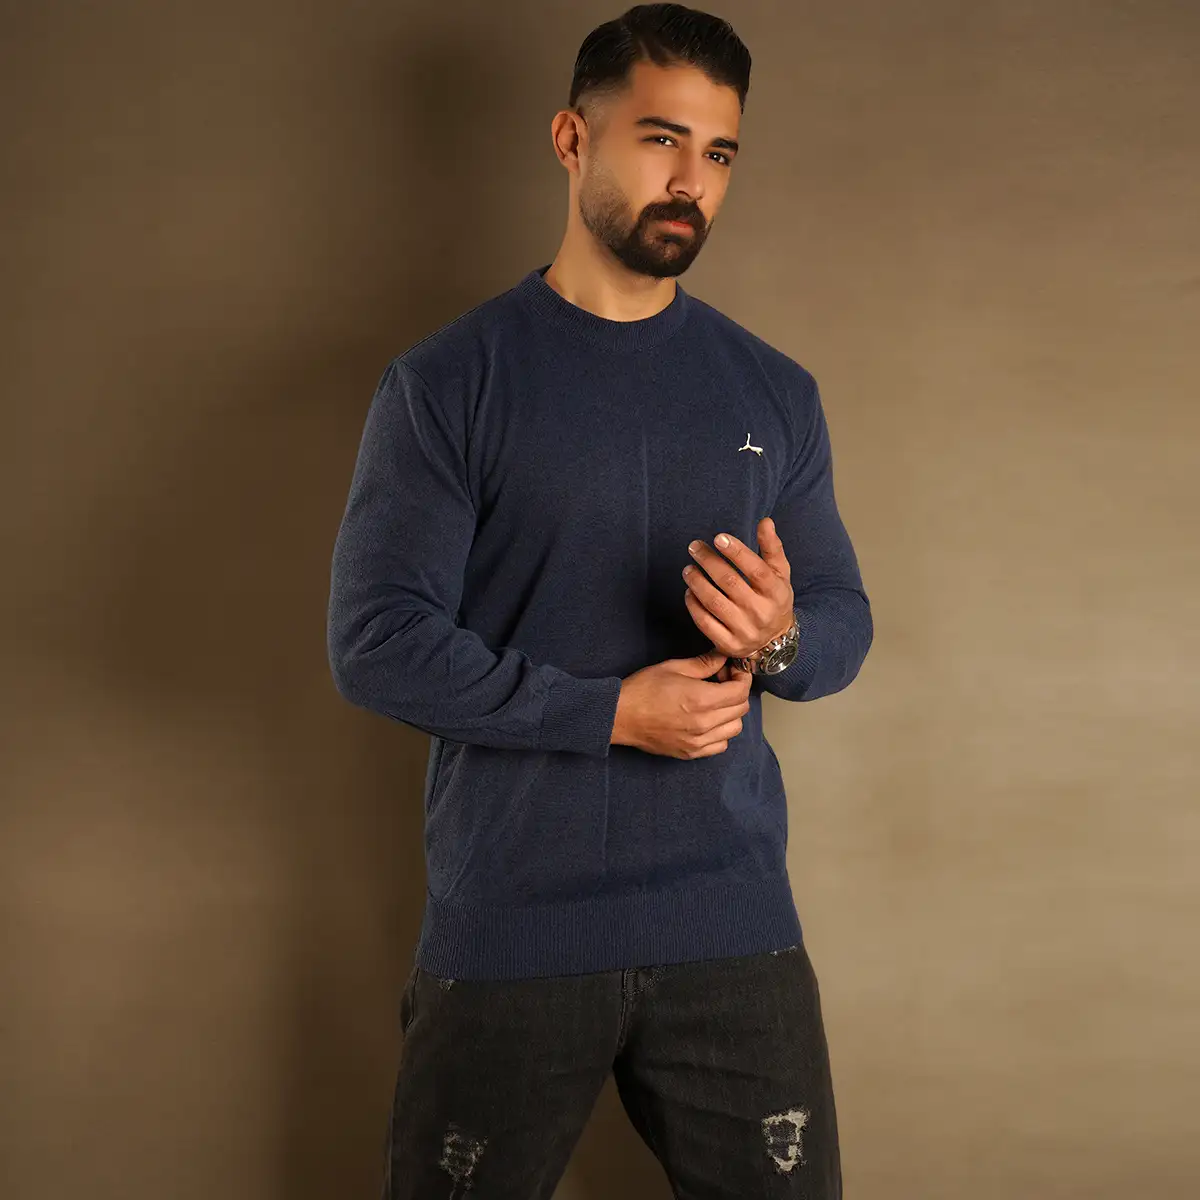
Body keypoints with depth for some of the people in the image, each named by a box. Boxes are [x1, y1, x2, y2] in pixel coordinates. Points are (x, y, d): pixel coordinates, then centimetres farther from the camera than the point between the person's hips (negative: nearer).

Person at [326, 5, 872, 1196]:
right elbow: (374, 642, -9)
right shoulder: (447, 381, -2)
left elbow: (845, 621, 12)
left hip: (733, 925, 3)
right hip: (505, 929, -2)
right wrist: (611, 709, -15)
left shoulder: (774, 394, 10)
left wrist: (782, 636, -12)